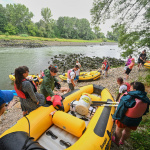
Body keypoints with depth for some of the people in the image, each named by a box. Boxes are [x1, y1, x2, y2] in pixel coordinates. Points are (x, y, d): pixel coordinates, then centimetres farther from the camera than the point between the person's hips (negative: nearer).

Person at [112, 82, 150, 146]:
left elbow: (120, 109, -23)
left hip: (124, 119, -5)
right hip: (136, 120, 5)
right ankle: (122, 141, 53)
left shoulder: (127, 98, -32)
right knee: (127, 131, 29)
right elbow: (144, 111, 1)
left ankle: (116, 141, 46)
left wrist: (114, 117, -7)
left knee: (118, 130, 23)